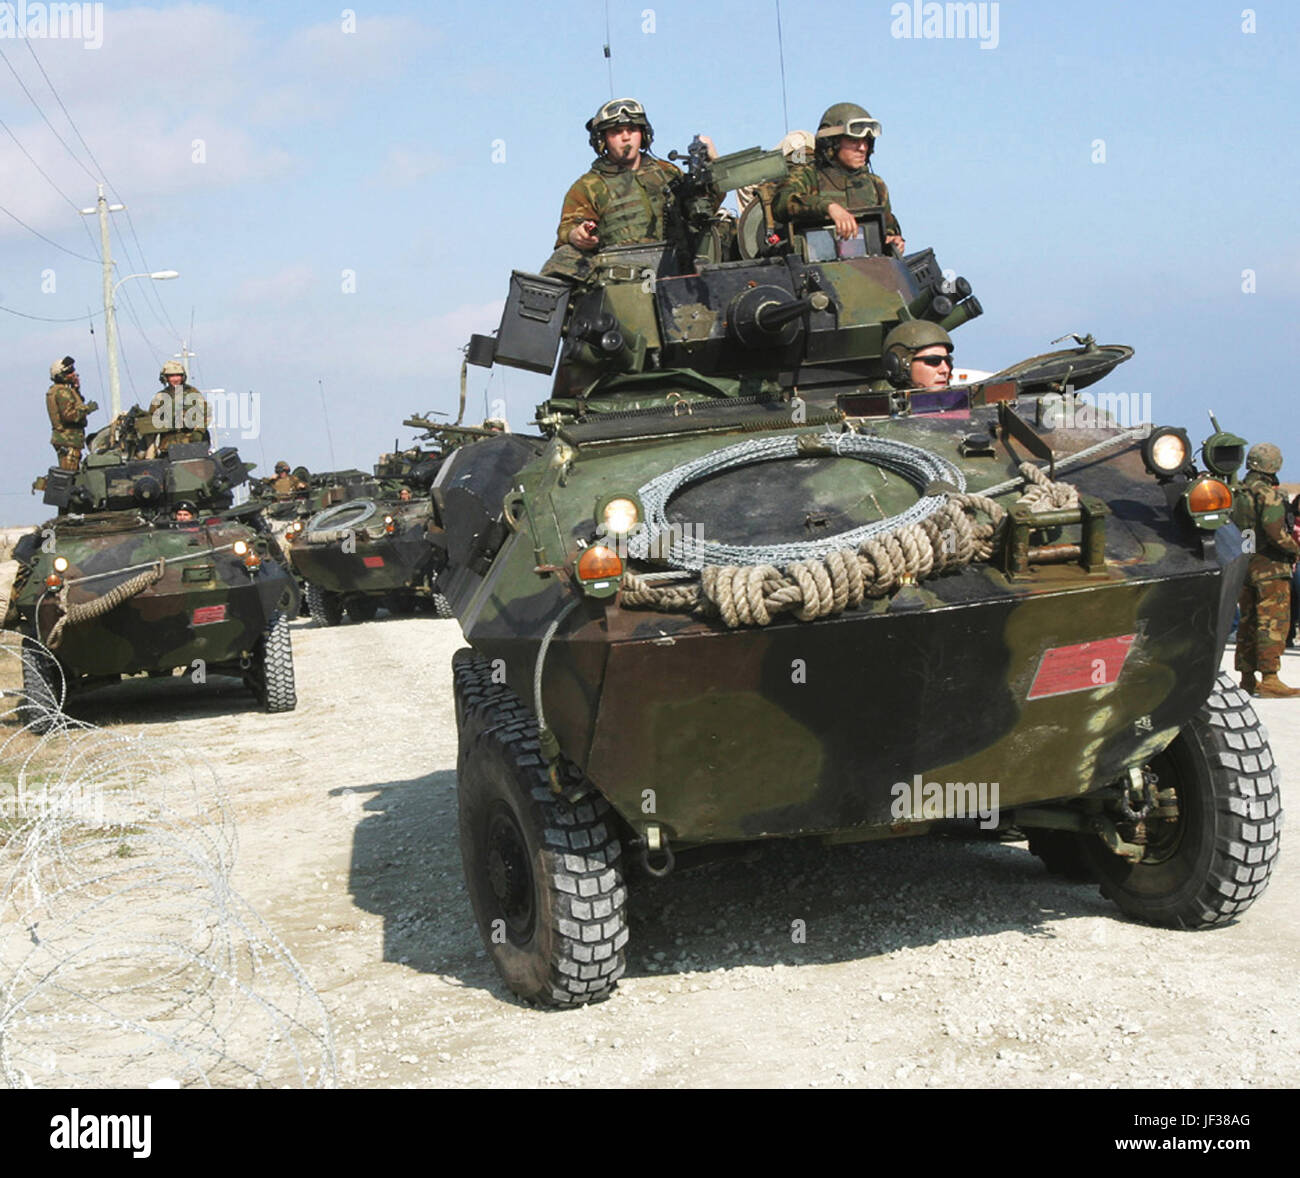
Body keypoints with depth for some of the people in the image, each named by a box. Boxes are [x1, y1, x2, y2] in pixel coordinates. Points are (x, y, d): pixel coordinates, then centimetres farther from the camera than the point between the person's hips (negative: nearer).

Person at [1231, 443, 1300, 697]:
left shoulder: (1237, 493, 11)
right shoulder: (1268, 493, -13)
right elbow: (1274, 530, -21)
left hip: (1243, 567, 8)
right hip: (1269, 566, -8)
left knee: (1248, 621, 12)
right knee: (1273, 622, -7)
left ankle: (1247, 678, 16)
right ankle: (1269, 678, -12)